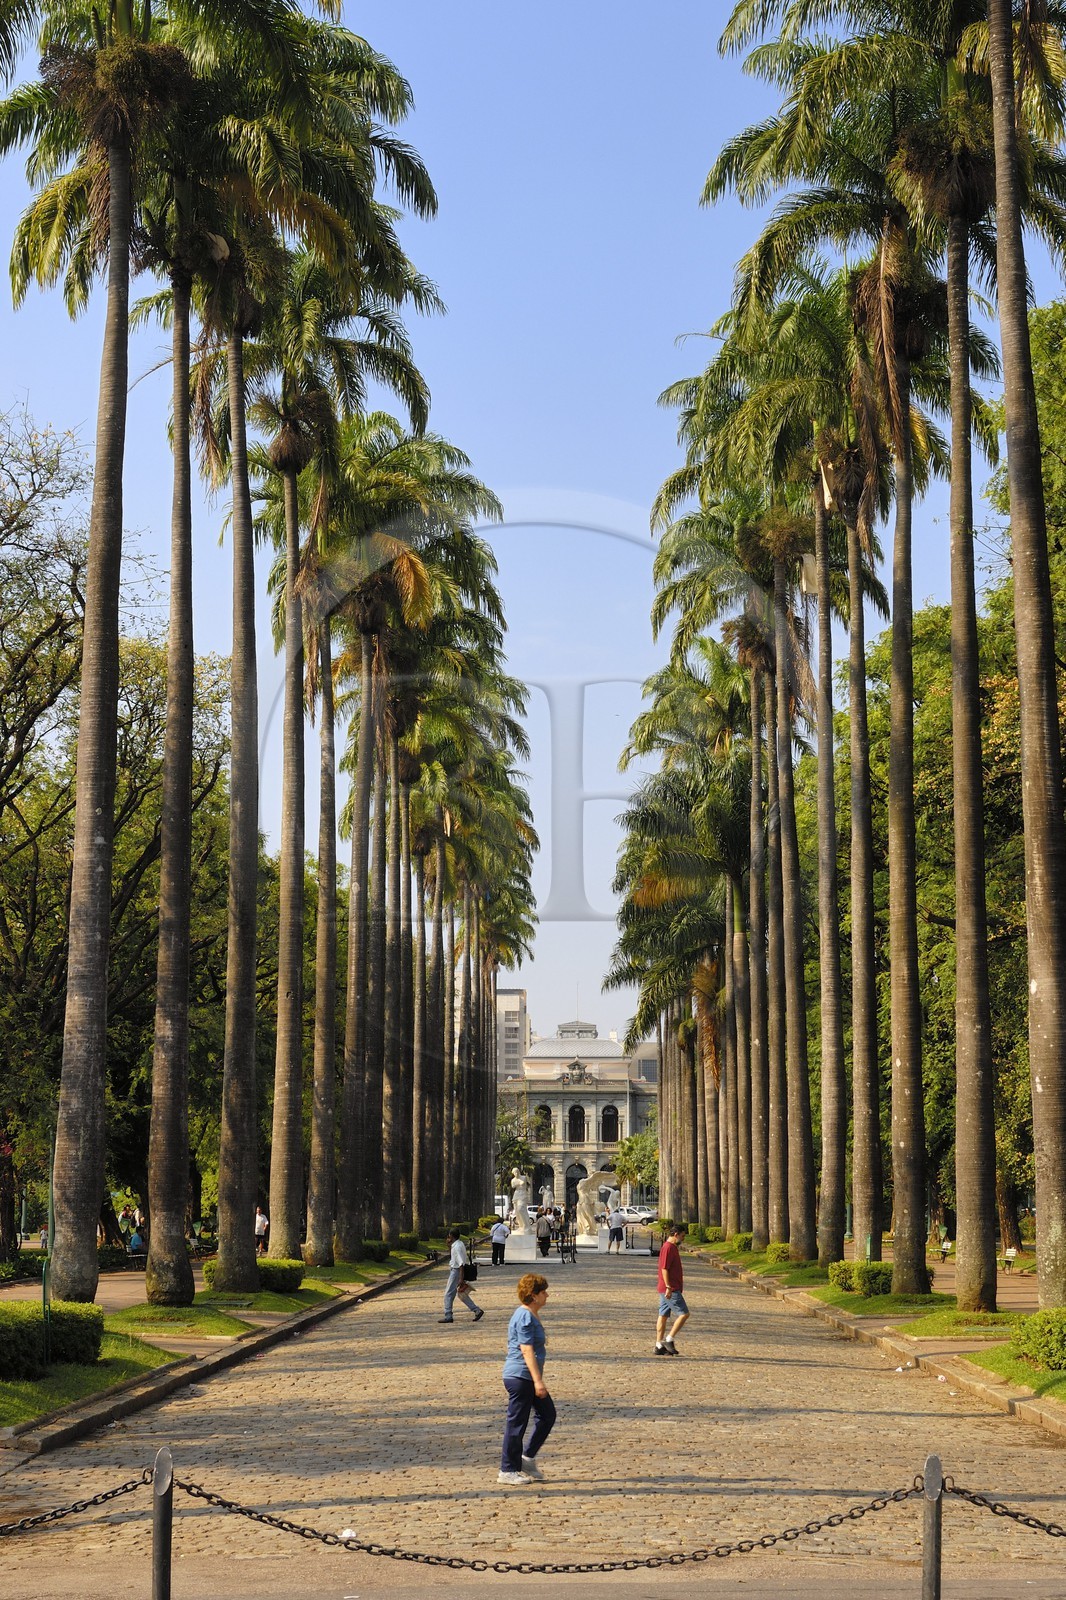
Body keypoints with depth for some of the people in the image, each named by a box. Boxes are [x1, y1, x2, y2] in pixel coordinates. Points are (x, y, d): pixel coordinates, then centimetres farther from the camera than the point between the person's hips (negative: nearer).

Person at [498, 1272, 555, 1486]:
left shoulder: (531, 1315, 14)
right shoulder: (525, 1317, -18)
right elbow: (527, 1351, -23)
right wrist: (537, 1380, -25)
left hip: (527, 1378, 10)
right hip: (520, 1377, -10)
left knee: (547, 1414, 13)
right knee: (516, 1423, -2)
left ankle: (527, 1458, 22)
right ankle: (508, 1471, 7)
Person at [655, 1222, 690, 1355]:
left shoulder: (671, 1247, 18)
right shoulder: (668, 1248, -15)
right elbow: (664, 1269, -20)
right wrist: (668, 1287, -22)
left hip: (667, 1290, 10)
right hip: (671, 1290, -10)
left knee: (663, 1316, 9)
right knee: (684, 1314, -9)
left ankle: (659, 1345, 10)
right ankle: (669, 1340, -7)